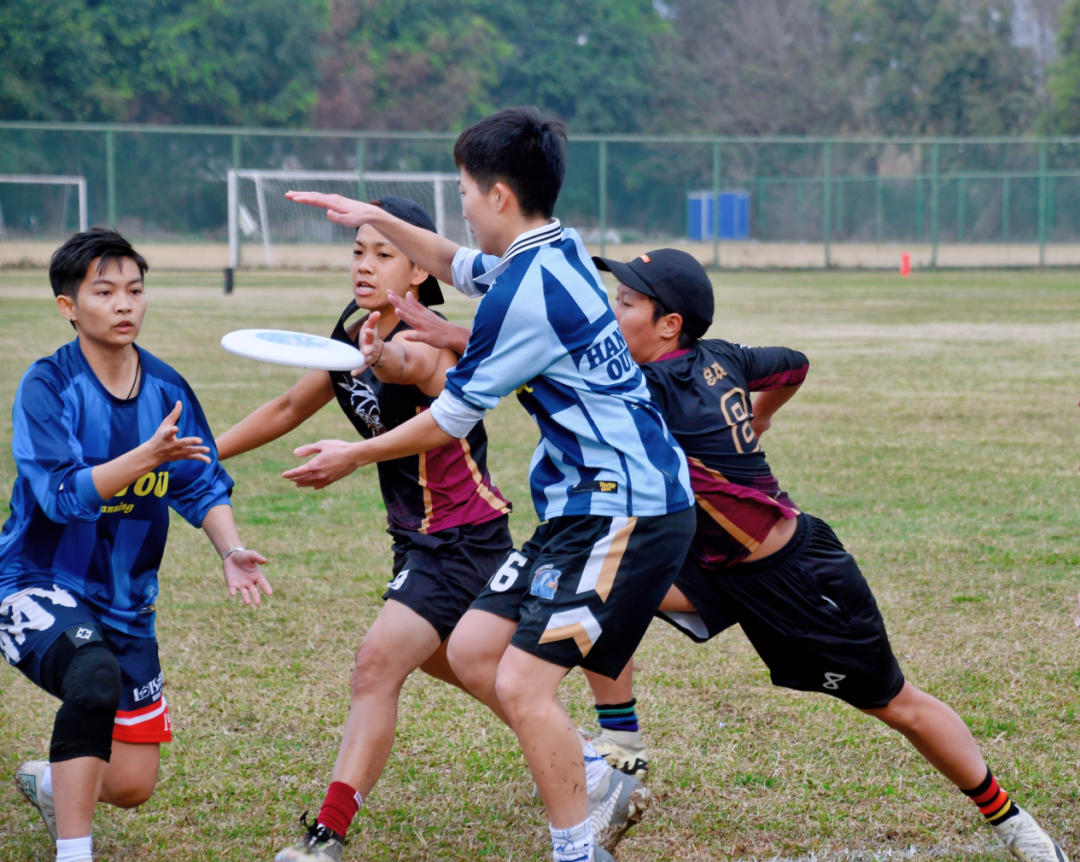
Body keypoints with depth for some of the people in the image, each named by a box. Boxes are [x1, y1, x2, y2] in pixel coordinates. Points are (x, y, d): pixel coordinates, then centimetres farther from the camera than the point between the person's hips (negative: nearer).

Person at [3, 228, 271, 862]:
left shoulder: (167, 389, 0)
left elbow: (204, 485, 6)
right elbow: (63, 494, -26)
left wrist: (231, 551, -13)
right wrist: (148, 456, -39)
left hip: (127, 601, 5)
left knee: (132, 786, 5)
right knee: (94, 675, -38)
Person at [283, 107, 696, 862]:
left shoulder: (529, 288, -18)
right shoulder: (561, 252, 10)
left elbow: (452, 419, -9)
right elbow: (465, 270, 35)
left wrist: (355, 457, 5)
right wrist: (378, 220, 30)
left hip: (627, 510, -10)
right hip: (587, 507, 10)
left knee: (522, 682, -13)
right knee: (472, 650, 10)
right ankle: (594, 776, 19)